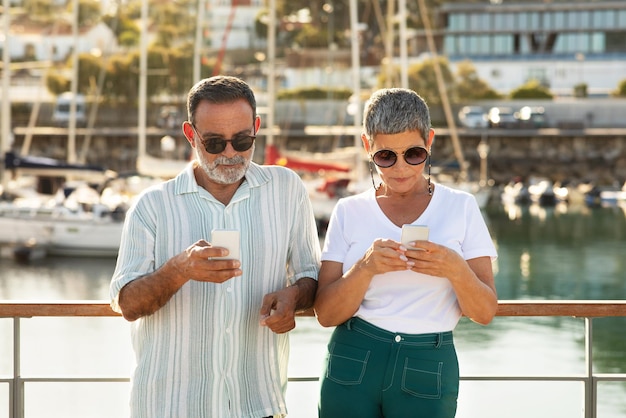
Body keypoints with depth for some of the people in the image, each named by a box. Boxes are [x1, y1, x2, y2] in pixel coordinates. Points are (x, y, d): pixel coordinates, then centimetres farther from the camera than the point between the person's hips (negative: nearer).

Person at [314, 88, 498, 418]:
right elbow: (326, 314, -3)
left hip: (428, 369, -1)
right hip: (352, 364, 1)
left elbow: (485, 313, -2)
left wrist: (457, 270, -21)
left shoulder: (461, 208, 1)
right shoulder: (349, 211, 2)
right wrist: (366, 267, -20)